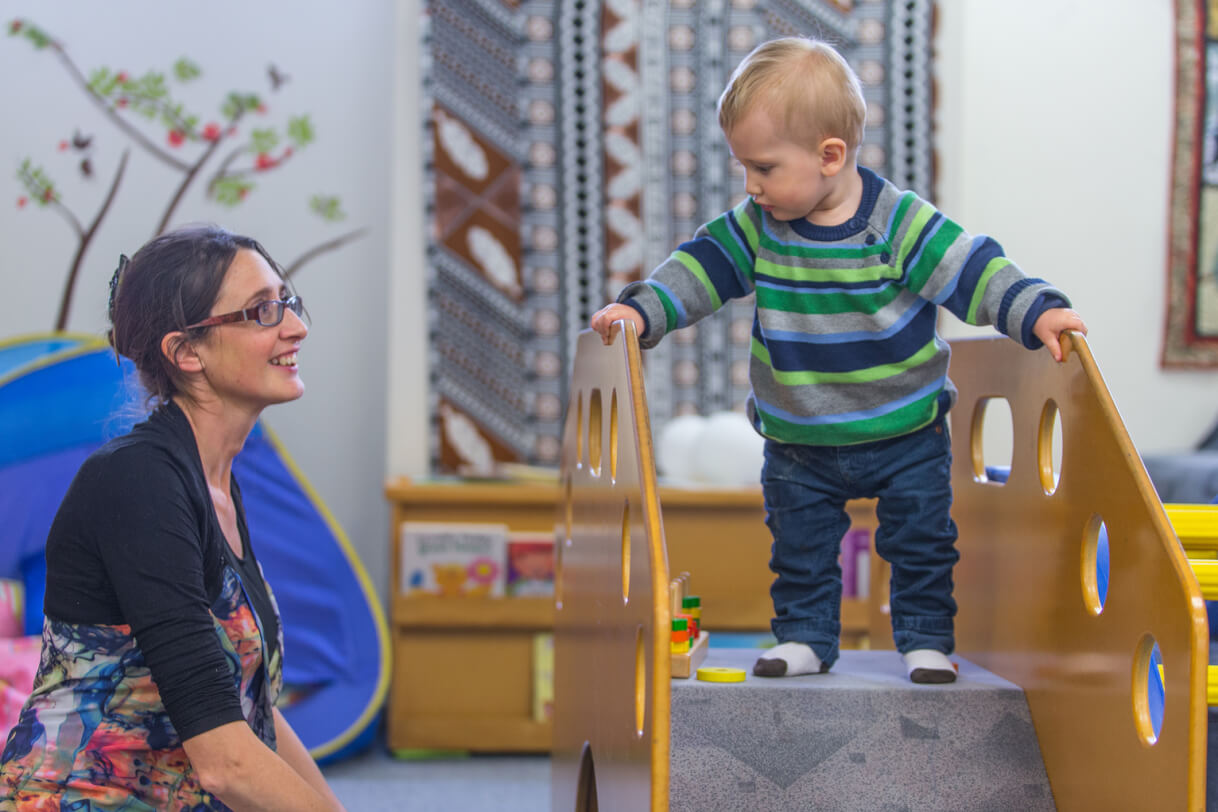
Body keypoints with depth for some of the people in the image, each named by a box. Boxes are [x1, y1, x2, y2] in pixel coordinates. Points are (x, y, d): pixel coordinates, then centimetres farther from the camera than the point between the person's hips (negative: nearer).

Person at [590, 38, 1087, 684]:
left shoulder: (901, 225, -21)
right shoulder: (758, 225, -8)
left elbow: (971, 269, -22)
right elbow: (703, 267, -3)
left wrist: (1036, 311, -33)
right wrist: (642, 311, -16)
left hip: (904, 434, -3)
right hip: (799, 445, 3)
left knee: (920, 538, 6)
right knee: (799, 545, 11)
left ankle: (926, 637, 21)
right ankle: (805, 636, 27)